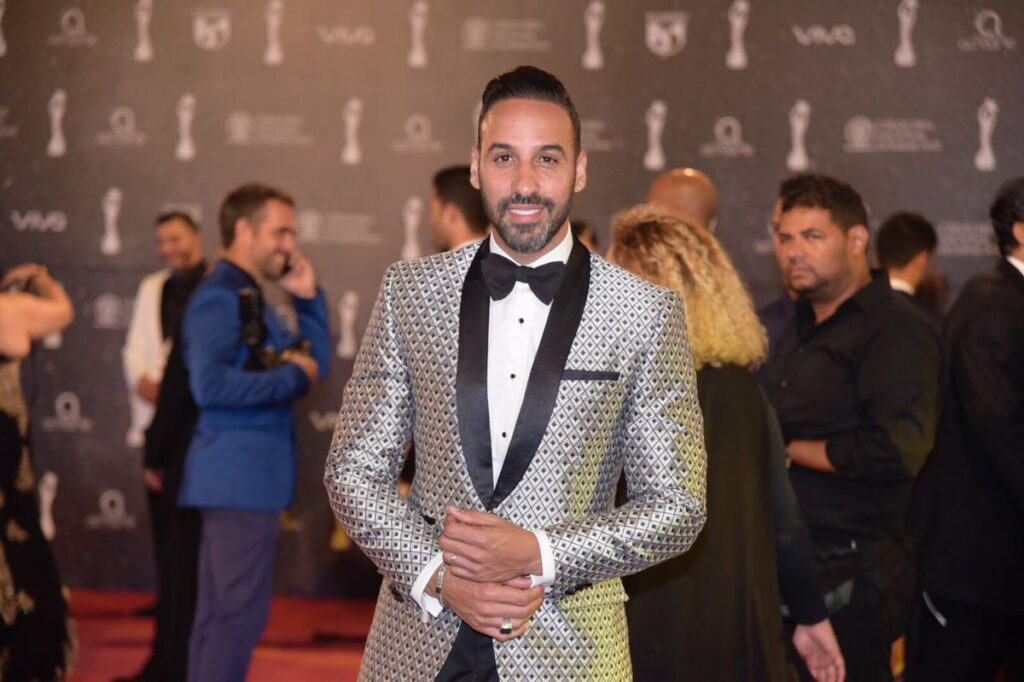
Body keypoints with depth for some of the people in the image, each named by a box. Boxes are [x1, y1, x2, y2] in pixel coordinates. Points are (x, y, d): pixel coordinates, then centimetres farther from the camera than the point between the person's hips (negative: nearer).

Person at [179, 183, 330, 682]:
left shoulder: (249, 298, 16)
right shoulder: (220, 297, -14)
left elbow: (313, 364, 18)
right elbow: (210, 385, -28)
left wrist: (308, 299, 8)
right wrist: (292, 378, -18)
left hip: (250, 475, 10)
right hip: (238, 475, -10)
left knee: (222, 611, 15)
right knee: (237, 611, -9)